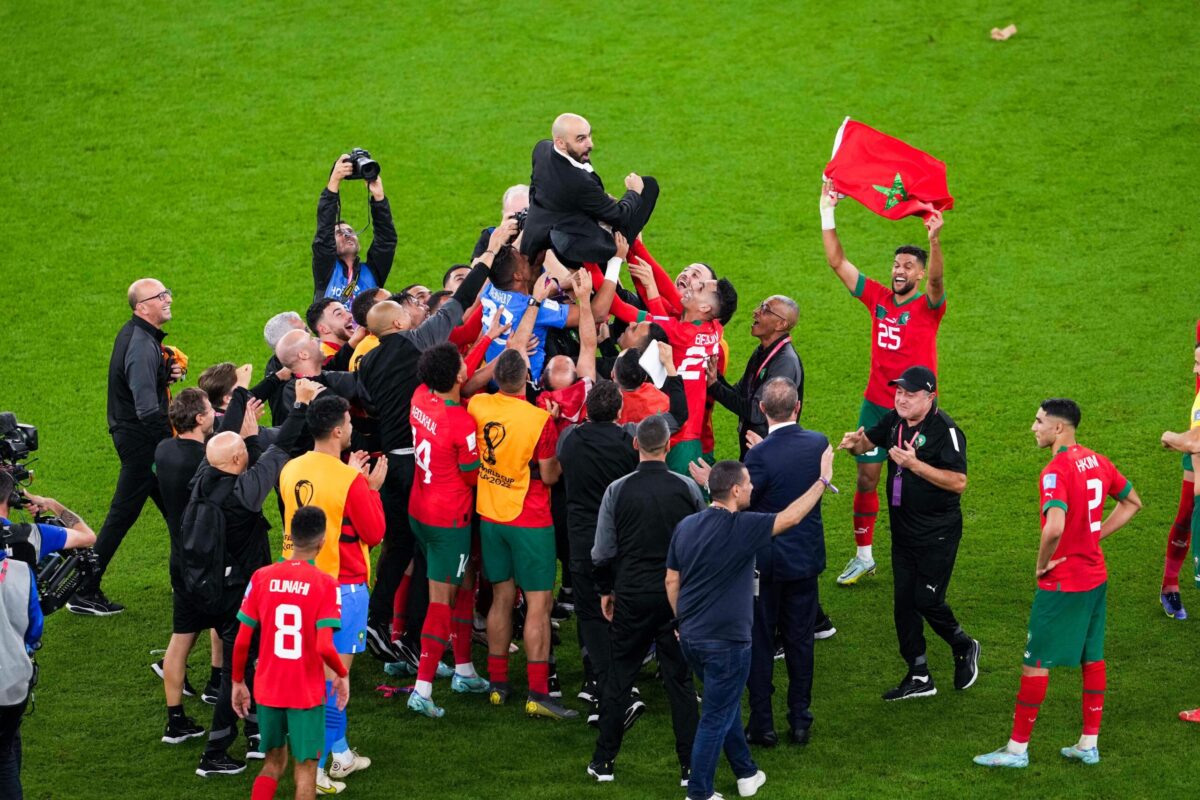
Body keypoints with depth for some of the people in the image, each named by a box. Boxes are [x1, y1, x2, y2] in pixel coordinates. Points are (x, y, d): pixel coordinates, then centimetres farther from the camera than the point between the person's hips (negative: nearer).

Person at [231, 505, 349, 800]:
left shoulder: (262, 578, -4)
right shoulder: (325, 584, -14)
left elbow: (241, 641, -3)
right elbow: (324, 647, -21)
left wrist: (238, 682, 11)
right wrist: (342, 675, -2)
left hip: (267, 690, 3)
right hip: (307, 693, -3)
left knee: (274, 762, 20)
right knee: (306, 767, 10)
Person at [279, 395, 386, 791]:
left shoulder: (290, 472, 1)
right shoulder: (350, 481, -21)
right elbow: (374, 533, -11)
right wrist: (373, 489, -1)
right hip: (343, 587, -7)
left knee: (327, 670, 19)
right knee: (334, 674, -1)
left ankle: (340, 753, 30)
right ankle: (314, 767, 0)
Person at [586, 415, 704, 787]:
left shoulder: (617, 490, -7)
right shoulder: (688, 488, -6)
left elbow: (603, 551, -2)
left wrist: (605, 590, 14)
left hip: (631, 596, 0)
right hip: (679, 596, 0)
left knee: (618, 676, 10)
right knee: (680, 679, 6)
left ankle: (603, 761, 15)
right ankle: (689, 765, 7)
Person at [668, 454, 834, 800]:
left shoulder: (685, 526, 2)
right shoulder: (740, 527, -19)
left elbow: (672, 581, 9)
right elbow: (791, 517, -13)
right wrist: (823, 480, -2)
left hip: (691, 638, 8)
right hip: (725, 642, -8)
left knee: (726, 705, 24)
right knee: (716, 718, 3)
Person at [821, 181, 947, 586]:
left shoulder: (928, 307, -8)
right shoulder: (878, 298, 4)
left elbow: (937, 279, -30)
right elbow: (838, 262, 5)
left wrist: (934, 238, -46)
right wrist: (827, 213, -1)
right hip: (876, 405, 4)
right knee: (866, 478, 6)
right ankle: (863, 557, 17)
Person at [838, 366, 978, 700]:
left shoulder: (945, 430, -19)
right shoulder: (894, 421, 3)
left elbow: (959, 482, -25)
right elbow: (869, 441, 19)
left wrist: (914, 463, -31)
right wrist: (855, 443, -6)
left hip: (938, 534, -7)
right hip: (903, 531, 7)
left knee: (928, 601, -5)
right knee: (904, 603, 8)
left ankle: (964, 648, 24)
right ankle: (919, 677, 17)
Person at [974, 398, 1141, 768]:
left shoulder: (1056, 472, -22)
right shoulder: (1097, 462, 4)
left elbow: (1055, 528, -36)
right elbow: (1132, 502, 19)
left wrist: (1042, 564, -18)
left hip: (1062, 584, -8)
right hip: (1096, 576, 8)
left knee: (1035, 663, 1)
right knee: (1092, 658, 15)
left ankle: (1017, 748, 7)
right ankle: (1089, 744, 22)